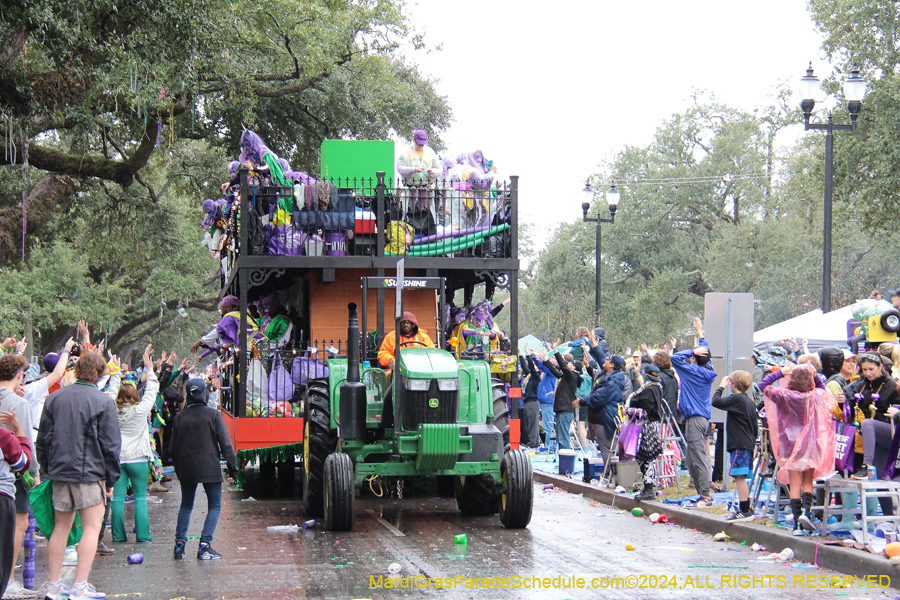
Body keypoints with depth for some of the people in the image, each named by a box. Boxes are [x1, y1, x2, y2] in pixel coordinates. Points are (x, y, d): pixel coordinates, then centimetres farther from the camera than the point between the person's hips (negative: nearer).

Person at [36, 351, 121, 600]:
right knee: (91, 527, 0)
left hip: (59, 472, 5)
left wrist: (48, 469, 19)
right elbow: (110, 444, -7)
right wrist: (111, 479, 1)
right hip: (90, 473, -5)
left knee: (61, 527, 13)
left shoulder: (54, 399, 5)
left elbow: (42, 439, 10)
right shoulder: (102, 402, -8)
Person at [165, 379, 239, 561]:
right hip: (210, 469, -3)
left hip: (186, 469, 3)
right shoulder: (213, 415, -5)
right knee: (214, 506, 5)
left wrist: (178, 467, 20)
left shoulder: (180, 417, 1)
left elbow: (172, 448, 6)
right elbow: (226, 444, -7)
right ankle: (205, 546, -7)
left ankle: (179, 545, 8)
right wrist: (233, 470, -2)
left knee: (186, 505, 17)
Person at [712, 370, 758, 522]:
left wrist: (721, 387, -4)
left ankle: (745, 511, -13)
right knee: (741, 477, 15)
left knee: (739, 476, -10)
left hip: (740, 445, -10)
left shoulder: (736, 399, -12)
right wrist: (752, 440, 30)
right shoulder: (750, 401, 17)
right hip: (748, 444, 10)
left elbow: (716, 402, -20)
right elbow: (755, 426, 21)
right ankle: (745, 510, 18)